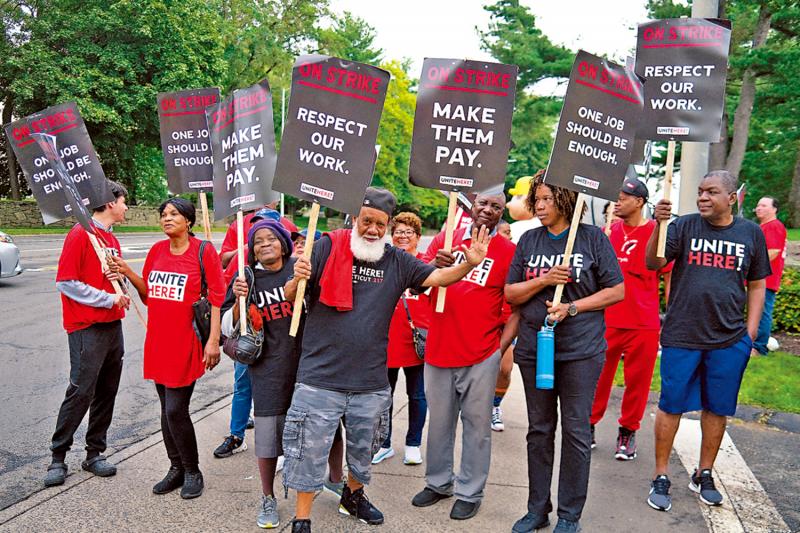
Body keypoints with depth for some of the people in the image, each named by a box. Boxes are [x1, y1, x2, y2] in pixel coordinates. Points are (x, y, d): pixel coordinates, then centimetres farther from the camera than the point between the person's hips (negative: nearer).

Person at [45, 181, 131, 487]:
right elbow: (66, 282, -14)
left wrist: (120, 276, 2)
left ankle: (94, 453, 19)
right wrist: (109, 298, -16)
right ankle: (58, 458, 9)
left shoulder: (112, 239, 16)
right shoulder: (81, 233, -9)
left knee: (106, 393, 10)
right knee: (81, 391, -5)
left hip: (113, 325, 8)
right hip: (87, 327, -8)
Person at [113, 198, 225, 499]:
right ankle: (176, 468, 29)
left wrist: (213, 340, -15)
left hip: (186, 343, -6)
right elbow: (148, 295, 15)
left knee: (176, 410, -5)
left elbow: (217, 296, -10)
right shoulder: (157, 251, 9)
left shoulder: (203, 251, -7)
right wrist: (128, 273, -2)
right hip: (157, 341, 6)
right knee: (167, 409, 13)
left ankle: (192, 472, 15)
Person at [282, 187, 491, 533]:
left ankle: (353, 495, 49)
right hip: (320, 378, -3)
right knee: (310, 452, 6)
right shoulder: (327, 247, -6)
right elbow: (292, 297, -5)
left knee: (363, 449, 23)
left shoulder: (397, 261, 3)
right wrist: (298, 280, -28)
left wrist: (469, 264, -22)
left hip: (371, 382, 4)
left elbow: (438, 277, -4)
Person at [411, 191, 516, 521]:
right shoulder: (444, 240, 7)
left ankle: (469, 492, 23)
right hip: (439, 349, 3)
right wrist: (434, 265, -15)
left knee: (477, 423, 7)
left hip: (481, 355, -2)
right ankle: (438, 482, 32)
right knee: (440, 420, 15)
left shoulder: (508, 251, -1)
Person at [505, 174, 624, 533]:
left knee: (576, 432, 4)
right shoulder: (528, 241, 7)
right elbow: (510, 294, 5)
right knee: (539, 429, 13)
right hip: (534, 347, 3)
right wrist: (544, 280, -12)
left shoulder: (592, 237, -2)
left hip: (580, 350, -3)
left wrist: (572, 307, -14)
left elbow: (616, 291, -3)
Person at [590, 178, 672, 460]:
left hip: (643, 323, -3)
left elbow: (669, 277, -1)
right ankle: (589, 425, 22)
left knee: (637, 380, 8)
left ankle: (628, 431, 24)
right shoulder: (608, 230, 7)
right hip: (605, 320, 3)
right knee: (598, 375, 8)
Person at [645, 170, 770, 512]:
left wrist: (750, 332, 5)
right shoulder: (684, 226, -2)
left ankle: (704, 474, 31)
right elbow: (653, 263, -13)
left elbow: (756, 286, 11)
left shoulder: (751, 233, 5)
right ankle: (661, 478, 17)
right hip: (681, 335, -2)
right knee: (671, 405, 4)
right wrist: (659, 225, -29)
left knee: (717, 408, 13)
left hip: (730, 340, 2)